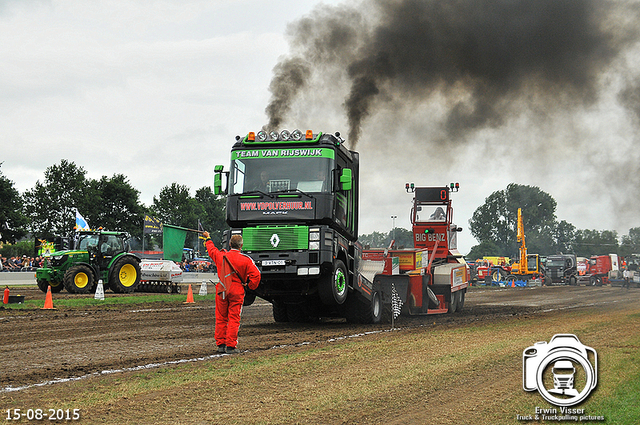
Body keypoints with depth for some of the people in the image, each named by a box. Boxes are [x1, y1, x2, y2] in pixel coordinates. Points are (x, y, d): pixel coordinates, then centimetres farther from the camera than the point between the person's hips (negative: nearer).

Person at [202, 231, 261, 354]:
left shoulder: (221, 256, 2)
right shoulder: (245, 260, -7)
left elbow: (212, 250, 23)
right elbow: (255, 274, -14)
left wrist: (207, 239, 43)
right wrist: (250, 286, 4)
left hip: (222, 291, 3)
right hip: (237, 292, -3)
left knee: (221, 318, 13)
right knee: (234, 319, 0)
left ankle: (220, 344, 16)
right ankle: (230, 346, -2)